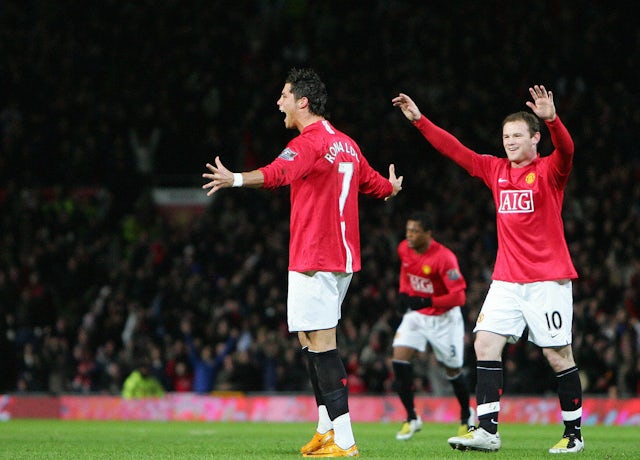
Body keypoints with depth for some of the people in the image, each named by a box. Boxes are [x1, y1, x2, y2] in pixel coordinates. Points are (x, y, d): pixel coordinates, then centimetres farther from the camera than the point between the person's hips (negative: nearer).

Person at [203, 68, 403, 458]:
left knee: (321, 345, -11)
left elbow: (279, 173, -30)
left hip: (314, 260, -9)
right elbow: (375, 183, 31)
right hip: (342, 257, 9)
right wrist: (392, 188, 53)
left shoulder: (309, 143, -11)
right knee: (312, 340, 17)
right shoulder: (345, 144, 16)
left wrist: (235, 179, -41)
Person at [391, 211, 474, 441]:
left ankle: (466, 415, 34)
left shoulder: (444, 258, -26)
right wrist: (403, 293, 4)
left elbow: (459, 296, -26)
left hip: (444, 317, -5)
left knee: (453, 370, 7)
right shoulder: (404, 249, -6)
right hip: (415, 314, 5)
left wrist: (428, 302, -32)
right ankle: (411, 418, -4)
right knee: (399, 359, -15)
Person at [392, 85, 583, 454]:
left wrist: (551, 118, -46)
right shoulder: (496, 170, 10)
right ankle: (488, 430, -10)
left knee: (558, 354, -3)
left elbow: (566, 150, -27)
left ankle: (574, 433, 9)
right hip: (507, 278, 5)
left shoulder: (549, 171, -6)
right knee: (485, 343, -8)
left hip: (548, 278, -5)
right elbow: (454, 149, 15)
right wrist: (419, 119, 11)